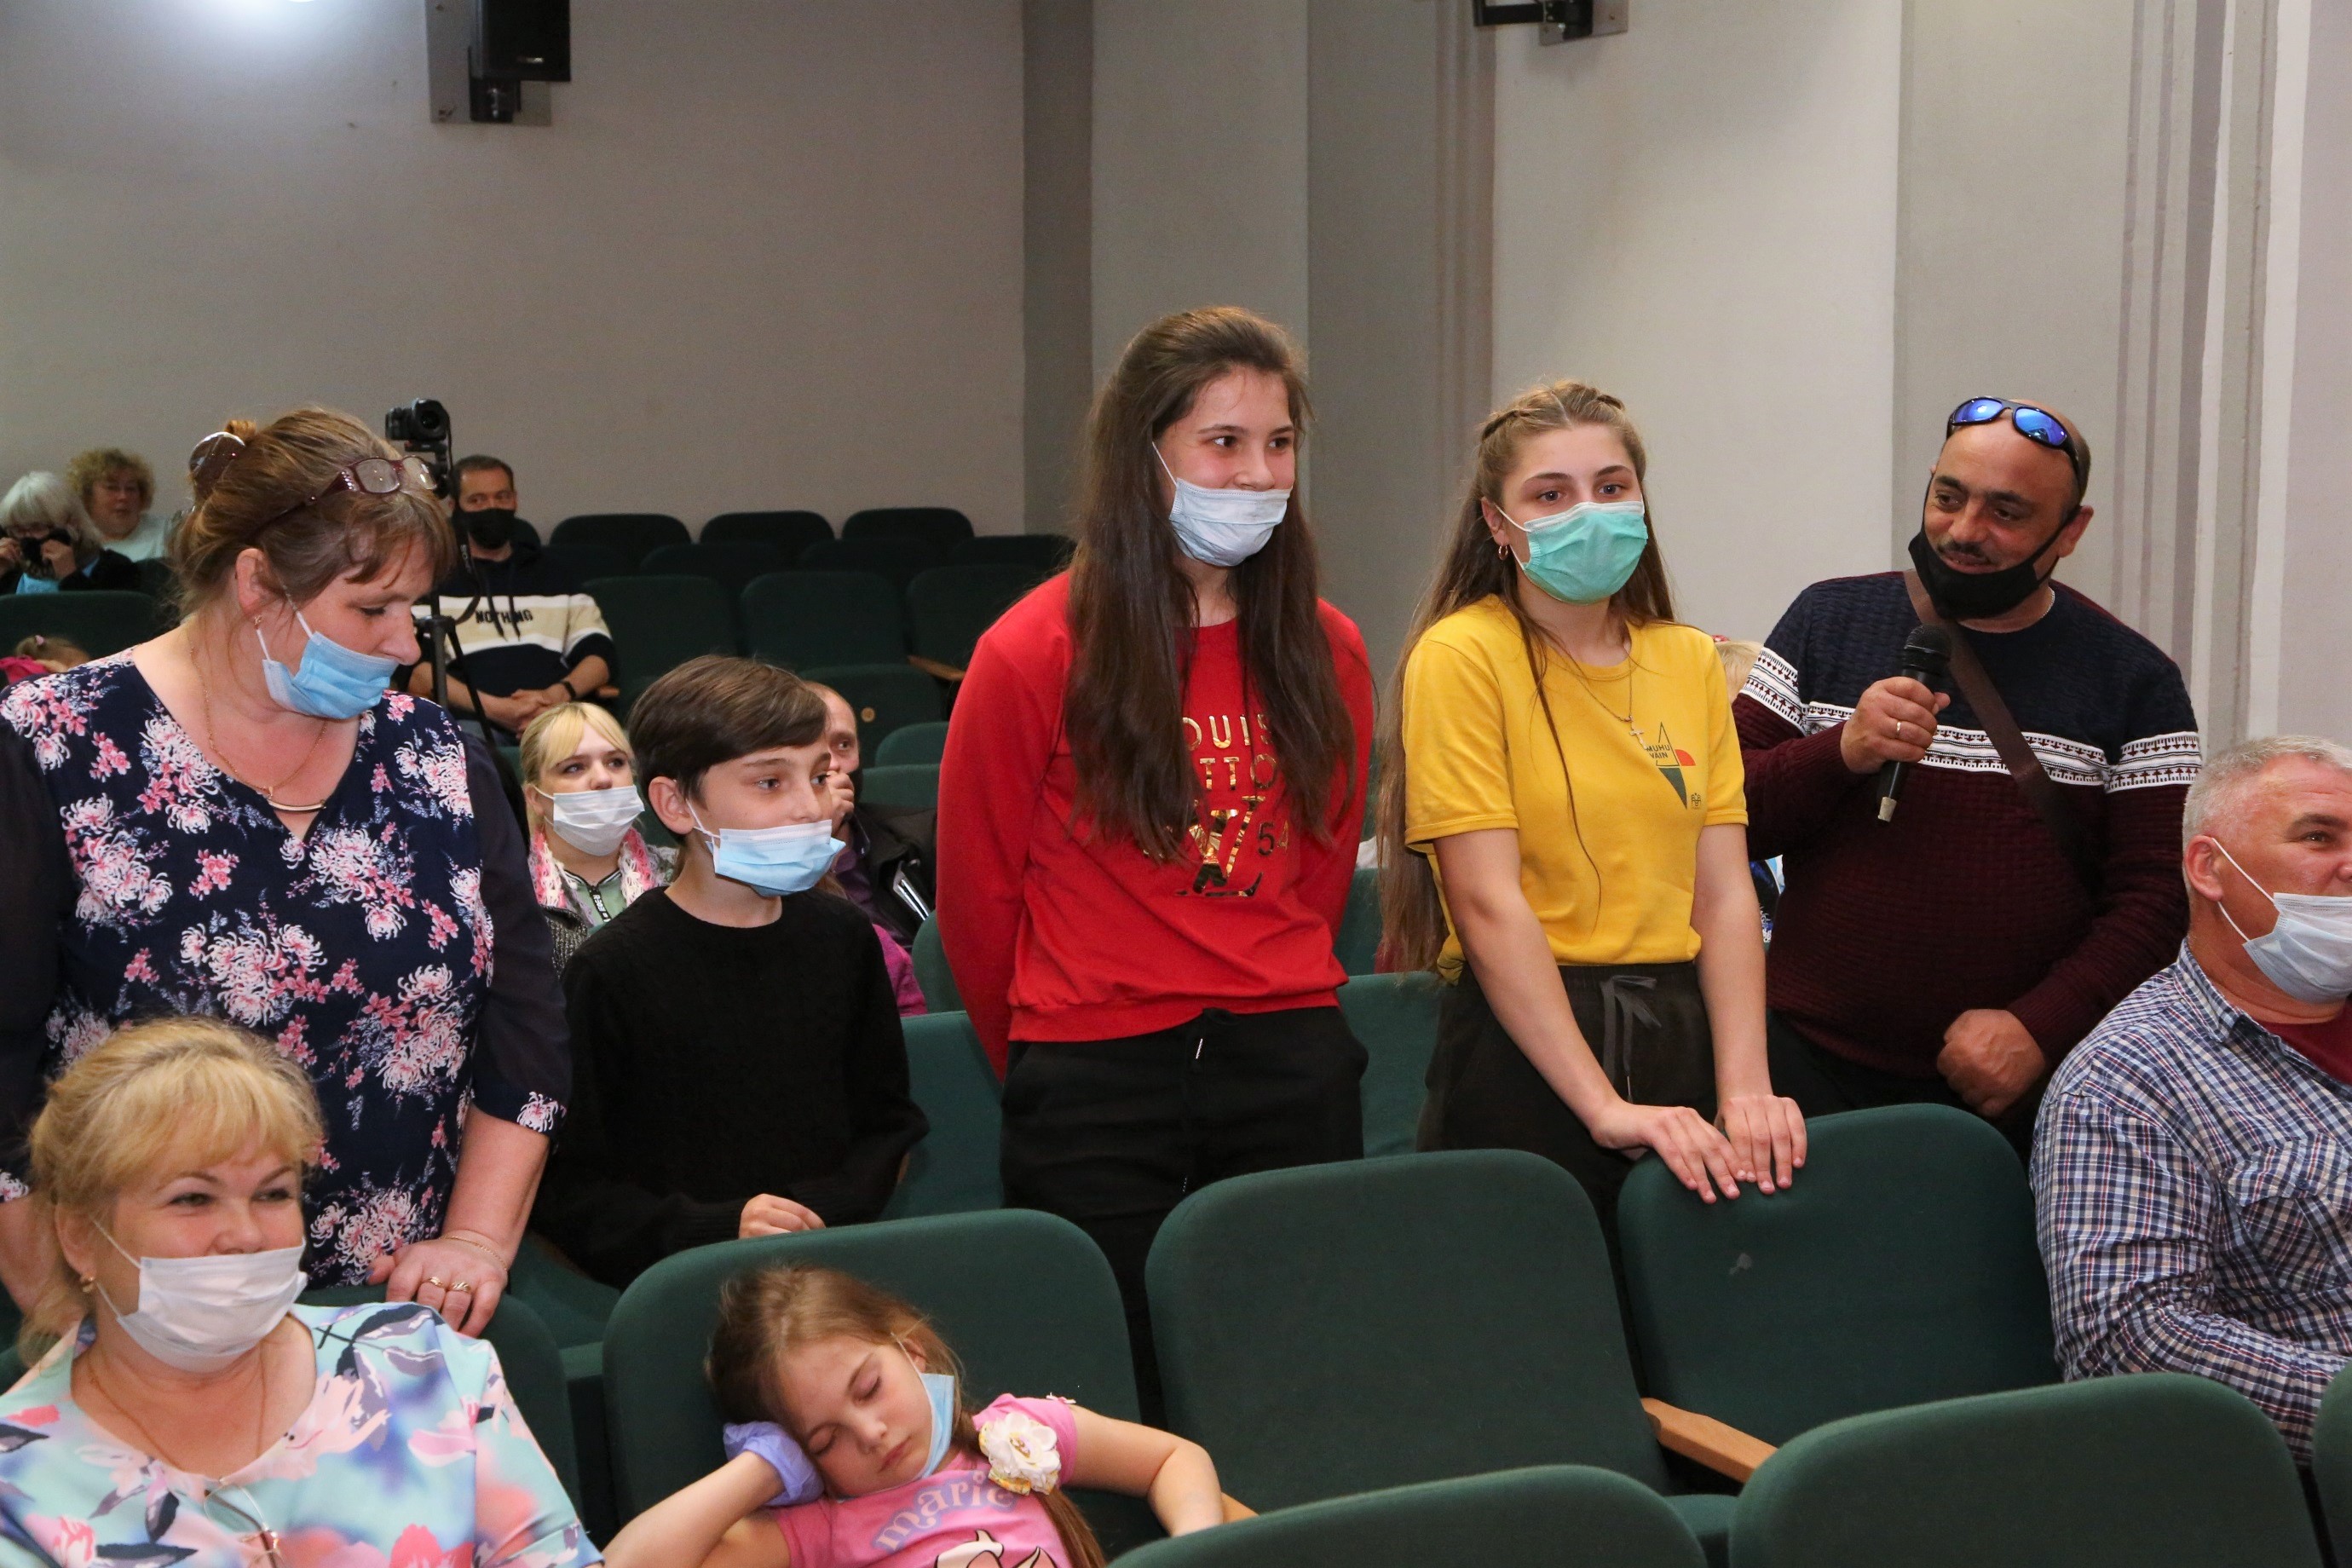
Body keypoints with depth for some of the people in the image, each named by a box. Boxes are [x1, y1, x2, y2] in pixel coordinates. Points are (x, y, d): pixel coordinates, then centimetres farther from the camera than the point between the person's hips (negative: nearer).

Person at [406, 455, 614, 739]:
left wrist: (558, 694, -6)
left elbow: (599, 654, 17)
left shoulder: (558, 577, 28)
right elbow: (415, 672, 0)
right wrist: (494, 708, -14)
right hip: (474, 721, -3)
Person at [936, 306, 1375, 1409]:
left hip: (1294, 1073, 4)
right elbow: (977, 893, 1)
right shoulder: (1037, 653, -7)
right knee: (1117, 1405, 2)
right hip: (1095, 1093, -3)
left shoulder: (1324, 650, 6)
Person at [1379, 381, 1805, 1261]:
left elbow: (1724, 893, 3)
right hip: (1522, 1049, -5)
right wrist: (1605, 1106, -19)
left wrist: (1745, 1089, -10)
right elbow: (1490, 905, -13)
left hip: (1679, 1031, 5)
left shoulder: (1690, 662, 10)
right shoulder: (1462, 657, -7)